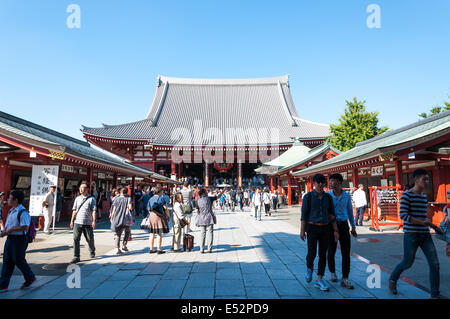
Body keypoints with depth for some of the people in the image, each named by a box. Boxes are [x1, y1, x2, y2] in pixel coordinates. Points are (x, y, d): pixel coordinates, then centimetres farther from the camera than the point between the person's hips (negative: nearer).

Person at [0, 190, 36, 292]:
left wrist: (11, 229, -19)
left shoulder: (22, 212, -19)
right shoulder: (11, 211, 11)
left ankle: (30, 278, 24)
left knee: (19, 261, 3)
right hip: (10, 238, 9)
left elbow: (25, 227, -25)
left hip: (19, 239, -9)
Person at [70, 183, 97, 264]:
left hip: (87, 223, -2)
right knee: (76, 239, -7)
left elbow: (94, 210, -6)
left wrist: (94, 221, -16)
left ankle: (92, 252, 33)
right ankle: (76, 257, -1)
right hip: (77, 222, 3)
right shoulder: (77, 198, 11)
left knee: (90, 239, 9)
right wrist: (72, 221, 9)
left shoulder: (92, 199, 0)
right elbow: (74, 210, 14)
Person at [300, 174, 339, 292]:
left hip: (325, 229, 4)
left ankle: (319, 280, 17)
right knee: (312, 253, -6)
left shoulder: (328, 197, 3)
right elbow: (304, 214, -8)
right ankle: (309, 268, 27)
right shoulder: (308, 196, -8)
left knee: (323, 255, 6)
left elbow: (332, 215, 7)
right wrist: (302, 230, -10)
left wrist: (335, 230, 3)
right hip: (312, 228, -3)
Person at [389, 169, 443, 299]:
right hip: (411, 234, -6)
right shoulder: (407, 195, -12)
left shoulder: (424, 196, 11)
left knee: (434, 264, 1)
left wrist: (433, 226, 13)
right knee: (407, 263, 5)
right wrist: (423, 222, -23)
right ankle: (392, 279, 32)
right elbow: (403, 215, -19)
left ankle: (435, 294, 15)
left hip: (425, 235, 7)